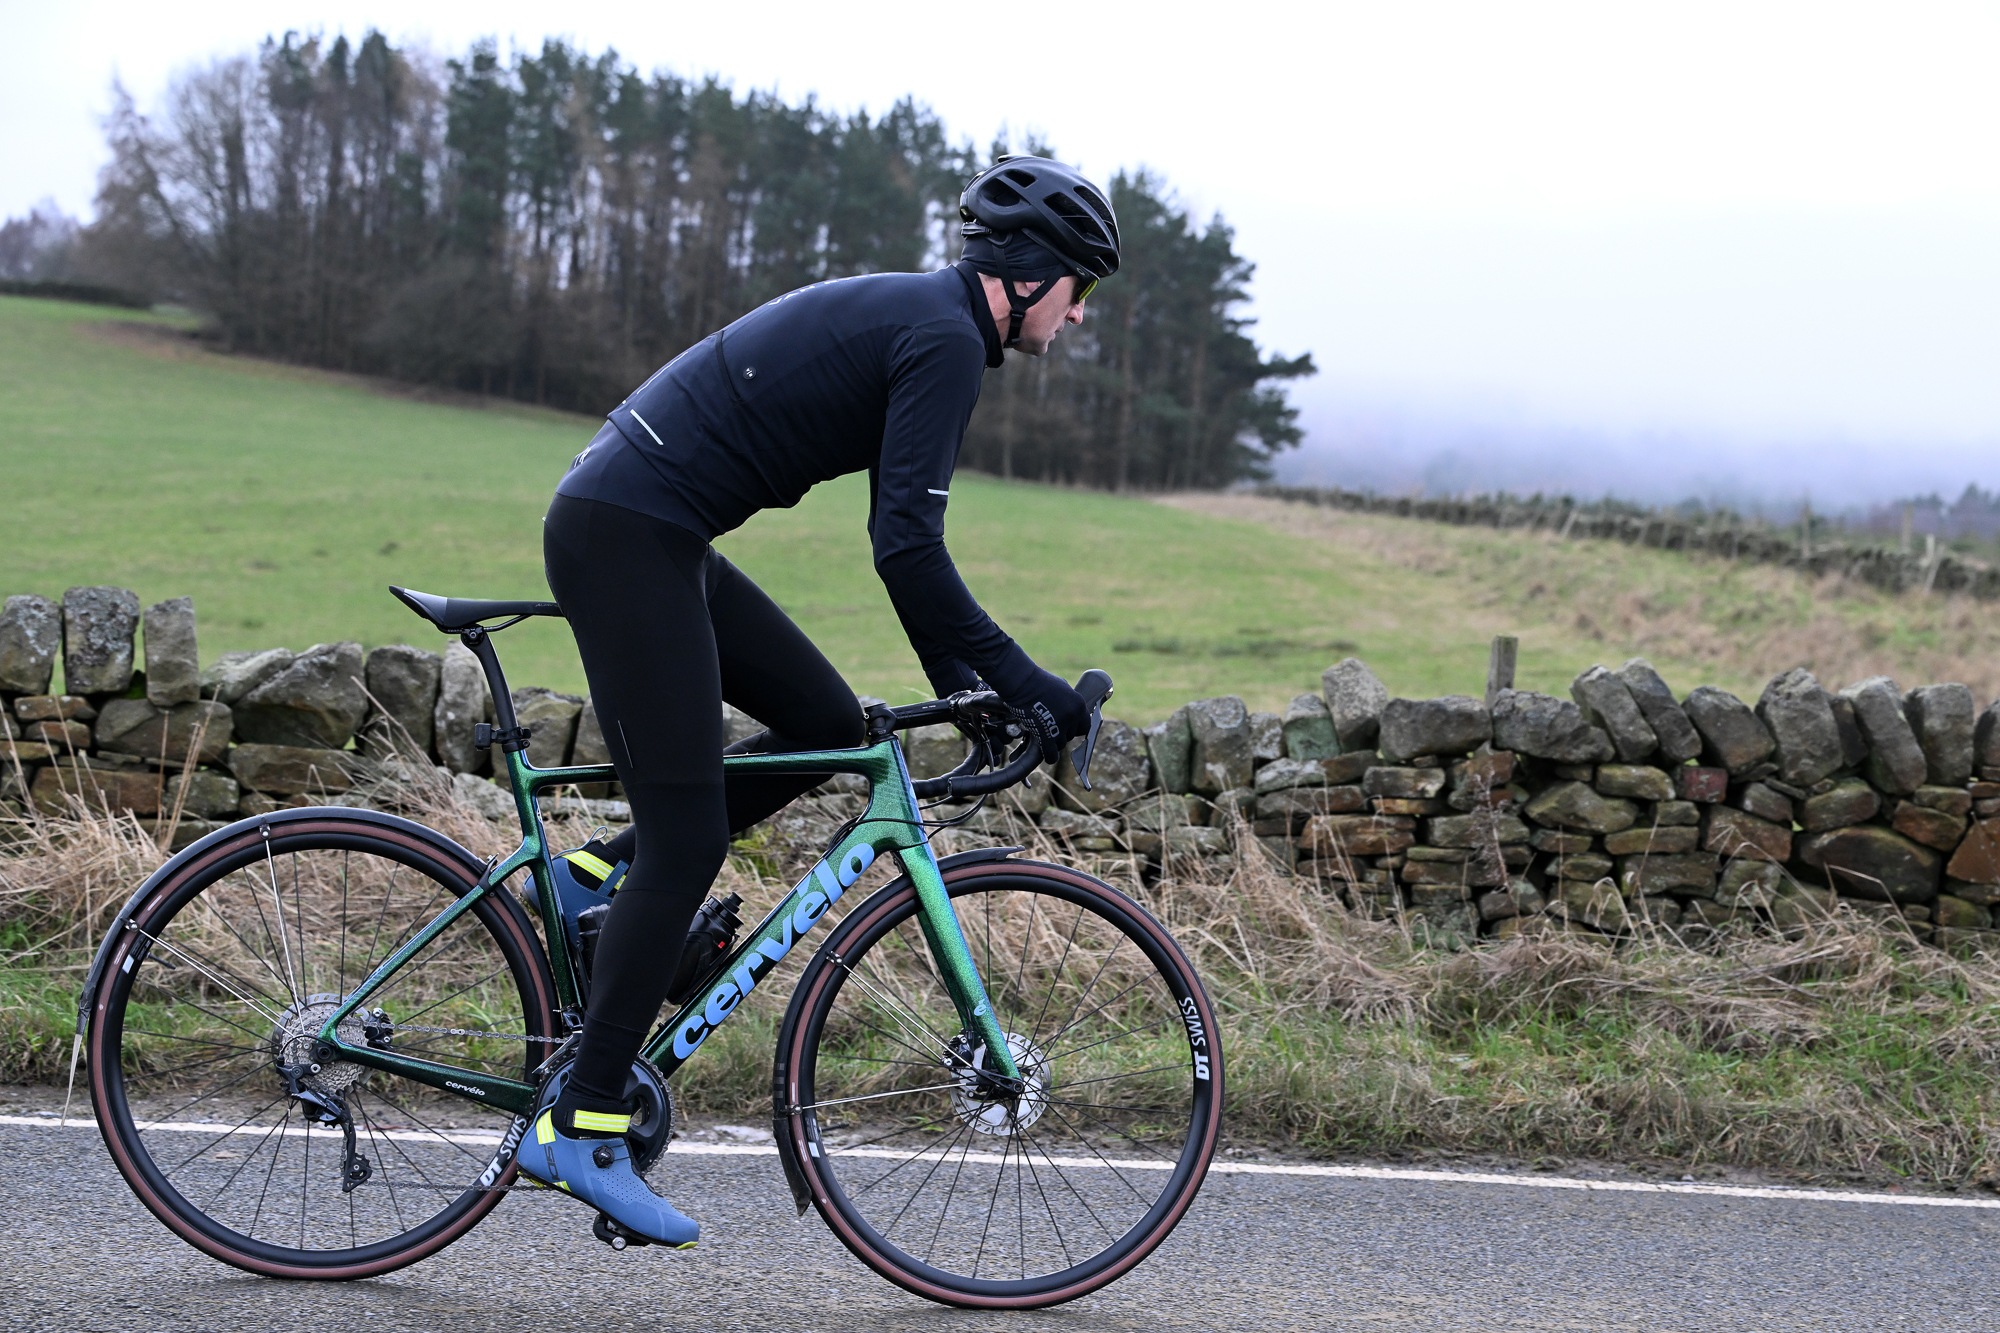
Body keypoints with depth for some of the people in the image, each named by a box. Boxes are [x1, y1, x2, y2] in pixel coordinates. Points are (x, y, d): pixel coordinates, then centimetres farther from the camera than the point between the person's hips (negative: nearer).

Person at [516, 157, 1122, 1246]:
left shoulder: (916, 319, 19)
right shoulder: (946, 340, -12)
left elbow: (899, 533, 23)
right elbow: (907, 546, -20)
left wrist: (957, 678, 21)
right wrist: (1020, 682, -13)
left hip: (648, 532, 10)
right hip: (625, 536, -10)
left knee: (826, 725, 12)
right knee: (690, 840, -7)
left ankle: (601, 876, 15)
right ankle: (581, 1126, -1)